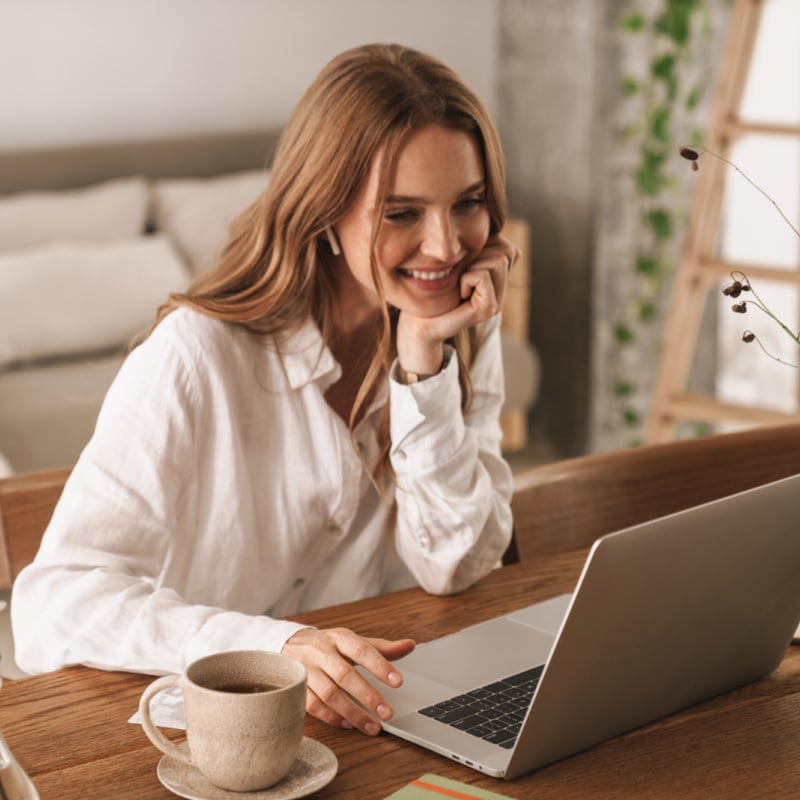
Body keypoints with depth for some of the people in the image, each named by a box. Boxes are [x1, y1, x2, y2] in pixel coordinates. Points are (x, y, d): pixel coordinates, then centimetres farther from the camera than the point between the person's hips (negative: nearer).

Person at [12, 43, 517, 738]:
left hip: (397, 704, 3)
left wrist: (423, 360, -14)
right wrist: (272, 648, -36)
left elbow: (455, 567, -4)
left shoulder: (466, 332, 1)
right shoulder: (200, 357, -17)